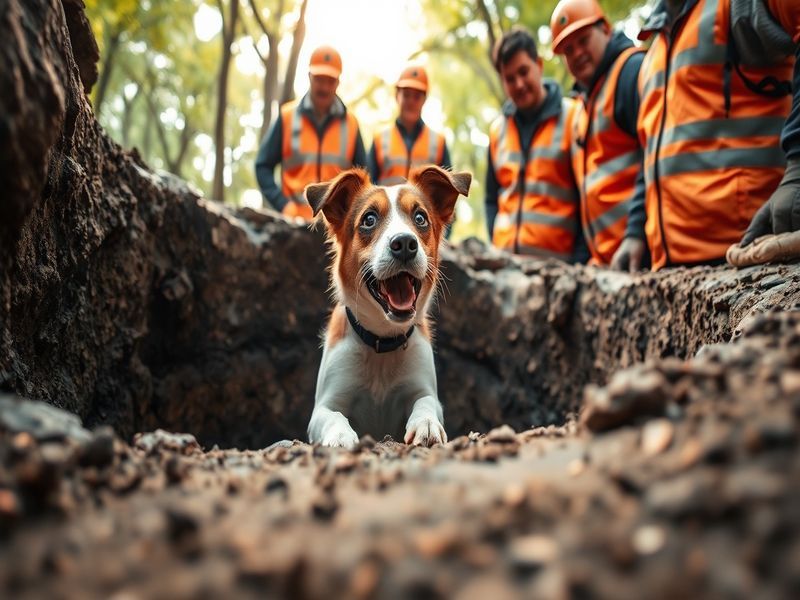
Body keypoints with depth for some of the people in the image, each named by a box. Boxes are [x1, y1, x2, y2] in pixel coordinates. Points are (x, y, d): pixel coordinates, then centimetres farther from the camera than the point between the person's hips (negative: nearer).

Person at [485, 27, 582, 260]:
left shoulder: (572, 117, 1)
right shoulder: (497, 130, 16)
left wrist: (579, 258, -10)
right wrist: (496, 247, 7)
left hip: (557, 258, -4)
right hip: (505, 257, 4)